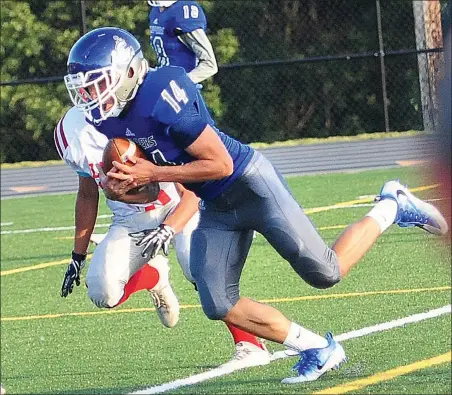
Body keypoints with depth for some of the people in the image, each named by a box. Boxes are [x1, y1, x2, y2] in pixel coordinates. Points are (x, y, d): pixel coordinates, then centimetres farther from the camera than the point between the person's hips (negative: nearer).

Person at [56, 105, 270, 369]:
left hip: (179, 209, -4)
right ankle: (153, 276, 16)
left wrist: (167, 230, -43)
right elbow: (88, 196, 4)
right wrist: (78, 257, 9)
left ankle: (250, 345, -19)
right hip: (132, 219, 4)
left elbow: (193, 193, -25)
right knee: (103, 295, -17)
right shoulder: (77, 135, -14)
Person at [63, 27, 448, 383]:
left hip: (249, 185, -8)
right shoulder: (106, 118, -2)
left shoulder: (161, 95, -29)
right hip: (214, 207, 8)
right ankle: (317, 349, 9)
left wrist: (153, 173, -25)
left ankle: (390, 208, 20)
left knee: (325, 273, -4)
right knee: (218, 304, -3)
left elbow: (220, 164, -25)